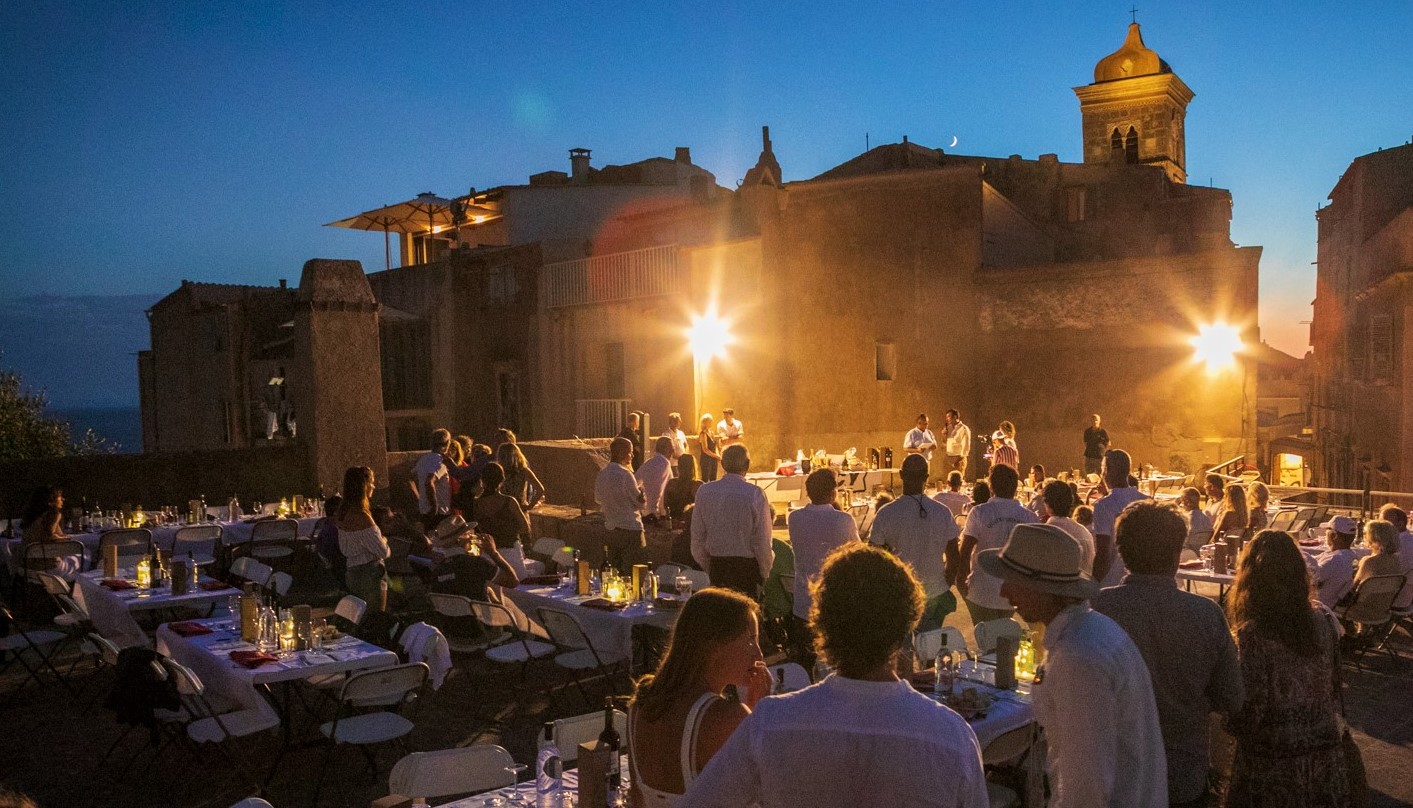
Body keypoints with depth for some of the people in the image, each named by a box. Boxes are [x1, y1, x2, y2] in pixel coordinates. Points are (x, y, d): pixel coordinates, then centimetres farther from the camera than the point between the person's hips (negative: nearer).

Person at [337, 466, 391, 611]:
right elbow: (382, 551, -19)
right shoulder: (361, 516, -21)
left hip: (352, 572, 9)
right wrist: (384, 542, 4)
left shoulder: (344, 513, 6)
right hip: (369, 575, -9)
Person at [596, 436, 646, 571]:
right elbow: (641, 503, -13)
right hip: (630, 529, -7)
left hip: (611, 528, 7)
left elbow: (598, 499, 19)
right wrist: (641, 489, 5)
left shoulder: (601, 474, 4)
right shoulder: (625, 475, -17)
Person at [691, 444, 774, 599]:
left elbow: (697, 537, 3)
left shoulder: (704, 491, -2)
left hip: (717, 566, 3)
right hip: (747, 567, -3)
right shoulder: (755, 494, -13)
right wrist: (764, 573, 5)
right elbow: (763, 541, -10)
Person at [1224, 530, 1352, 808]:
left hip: (1276, 765, -5)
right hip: (1326, 754, 5)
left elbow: (1247, 714, -20)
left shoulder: (1253, 635, -22)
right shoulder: (1321, 621, -5)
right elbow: (1333, 688, 8)